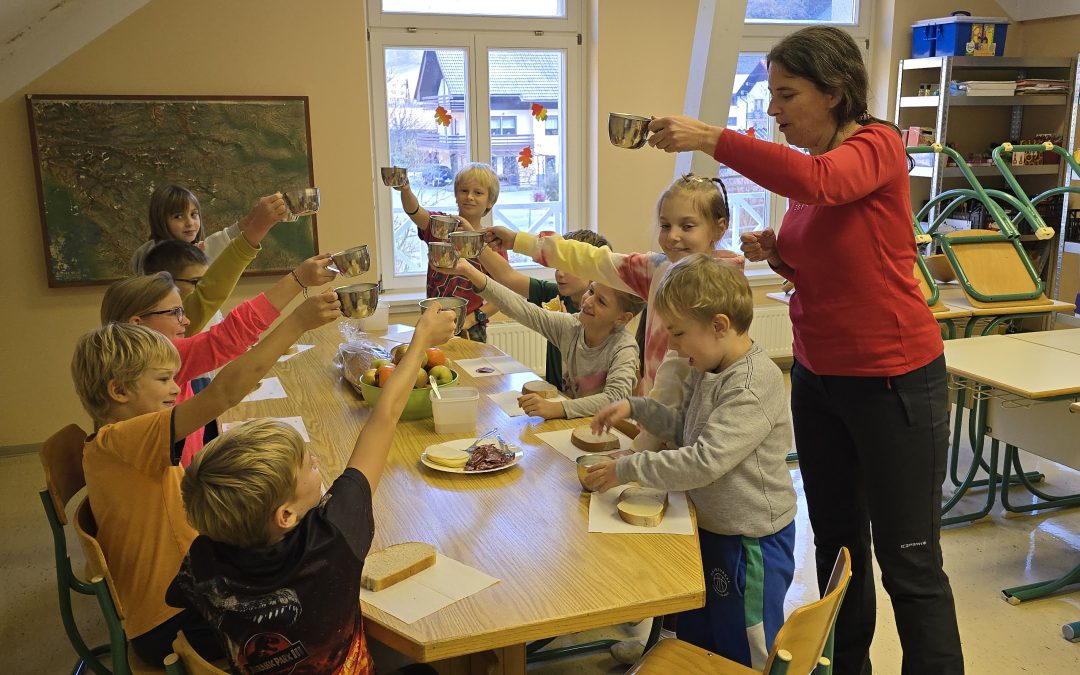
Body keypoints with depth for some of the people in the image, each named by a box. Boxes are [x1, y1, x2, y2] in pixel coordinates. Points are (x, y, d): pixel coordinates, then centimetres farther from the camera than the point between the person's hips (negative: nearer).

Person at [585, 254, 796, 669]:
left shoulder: (754, 385, -28)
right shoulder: (707, 369, 2)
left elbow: (704, 461, -32)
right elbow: (684, 427, 16)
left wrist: (627, 468, -26)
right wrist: (635, 408, 1)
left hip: (750, 540, -9)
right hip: (709, 526, 9)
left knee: (745, 657, 10)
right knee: (695, 644, 24)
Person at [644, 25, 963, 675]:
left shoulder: (877, 144, -13)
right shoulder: (808, 162, 8)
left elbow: (820, 181, -36)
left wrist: (712, 138, -34)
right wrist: (775, 251, -2)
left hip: (893, 381, -7)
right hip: (818, 376, 8)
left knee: (909, 562, 1)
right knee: (837, 542, 16)